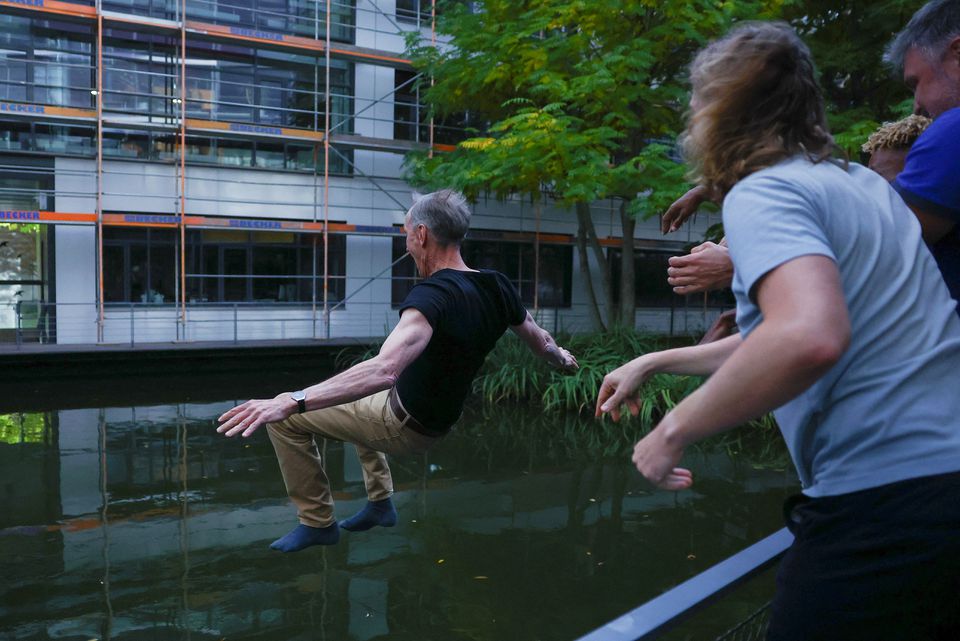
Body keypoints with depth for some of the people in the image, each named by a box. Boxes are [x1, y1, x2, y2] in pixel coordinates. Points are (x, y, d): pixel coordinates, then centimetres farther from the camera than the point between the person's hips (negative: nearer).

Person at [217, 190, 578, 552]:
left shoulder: (433, 295, -31)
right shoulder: (497, 287, -7)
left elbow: (383, 371, -46)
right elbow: (541, 343, 9)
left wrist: (290, 402, -50)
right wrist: (563, 359, 32)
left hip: (403, 427, -8)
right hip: (436, 424, 9)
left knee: (286, 419, -1)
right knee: (358, 401, 35)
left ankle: (318, 522, 12)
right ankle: (380, 504, 34)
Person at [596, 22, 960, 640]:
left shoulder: (763, 191, -11)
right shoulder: (866, 185, 16)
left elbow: (809, 338, -31)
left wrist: (675, 430, -18)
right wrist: (653, 362, 29)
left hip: (884, 508, -8)